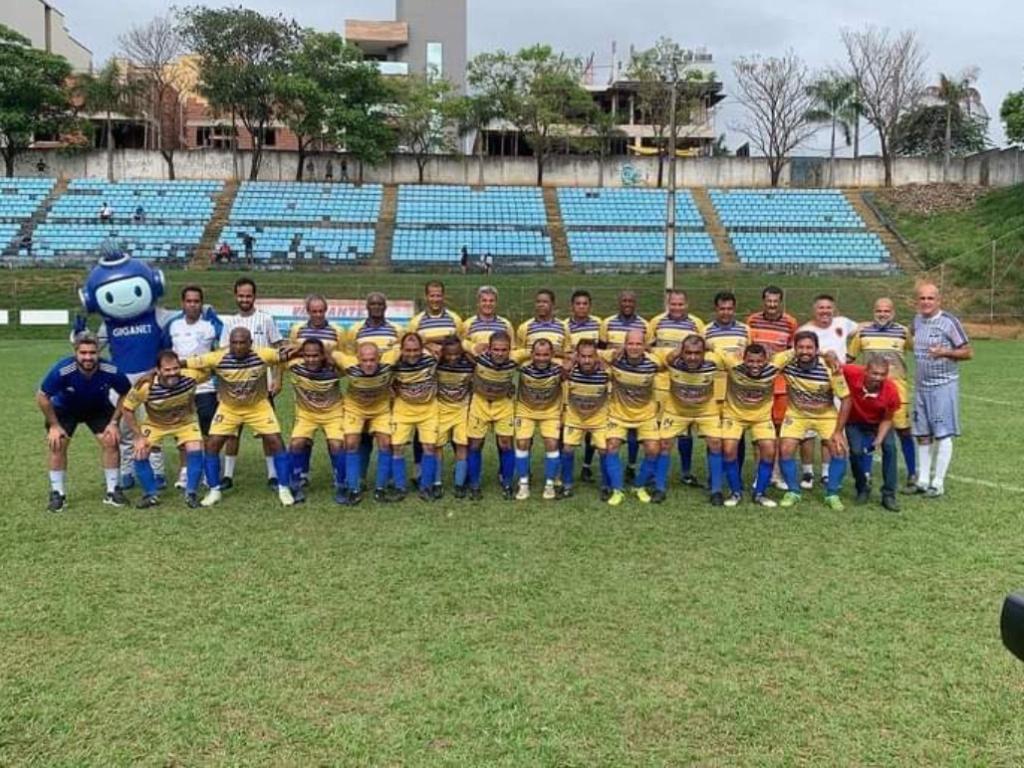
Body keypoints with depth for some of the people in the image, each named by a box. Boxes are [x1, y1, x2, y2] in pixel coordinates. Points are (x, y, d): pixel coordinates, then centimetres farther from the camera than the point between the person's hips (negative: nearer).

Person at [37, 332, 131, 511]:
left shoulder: (111, 372, -33)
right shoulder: (62, 371, -37)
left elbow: (126, 394, -12)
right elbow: (42, 397, -20)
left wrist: (114, 422, -15)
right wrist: (54, 425, -15)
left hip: (99, 409, 1)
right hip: (64, 409, -1)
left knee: (110, 441, -11)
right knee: (57, 444, -13)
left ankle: (112, 491, 5)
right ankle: (58, 494, 4)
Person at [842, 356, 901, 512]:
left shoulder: (891, 391, -31)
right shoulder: (852, 373, -35)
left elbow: (887, 419, -16)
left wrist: (879, 439, -27)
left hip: (879, 423, 0)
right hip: (855, 422, 0)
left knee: (889, 448, -18)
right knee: (856, 451, -16)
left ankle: (889, 495, -6)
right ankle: (863, 490, 11)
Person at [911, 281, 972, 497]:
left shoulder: (949, 322, -9)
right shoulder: (917, 320, 8)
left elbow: (968, 352, -6)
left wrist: (945, 352, -20)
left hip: (943, 385, -6)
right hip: (921, 385, 6)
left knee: (942, 434, -2)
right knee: (922, 434, 9)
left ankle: (938, 482, 5)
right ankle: (923, 480, 18)